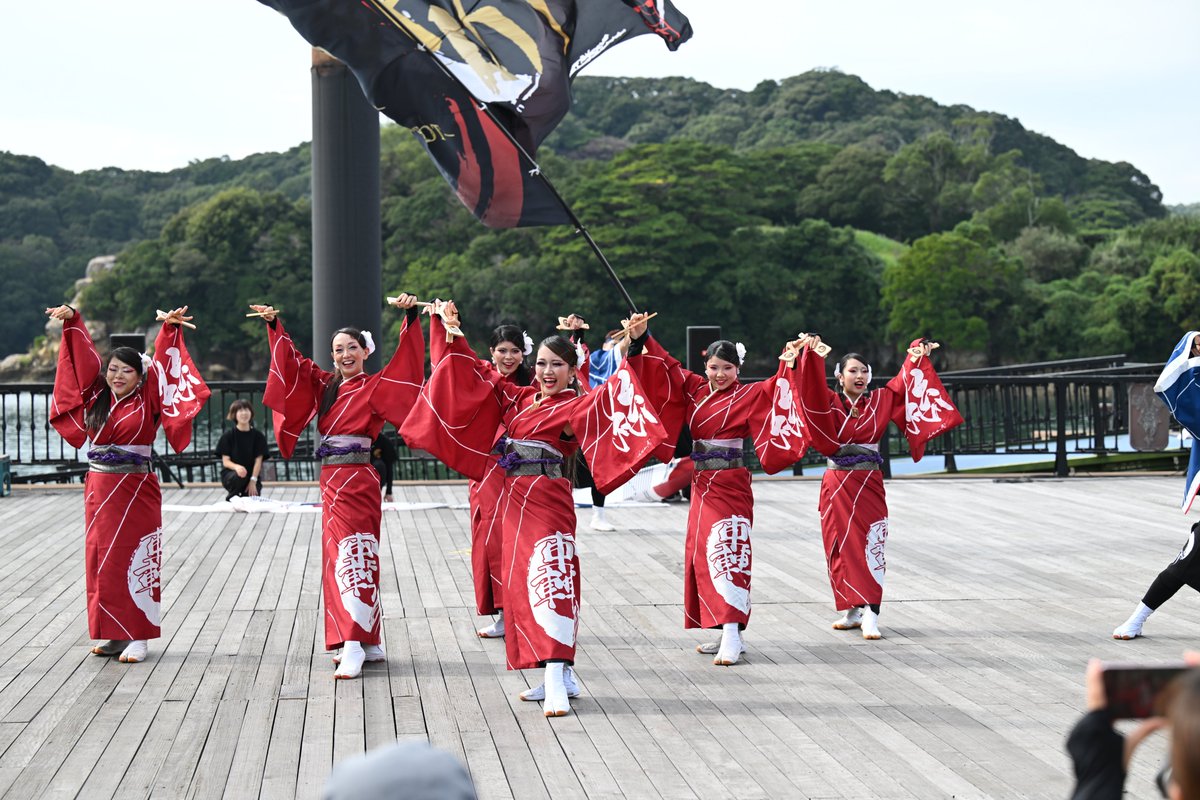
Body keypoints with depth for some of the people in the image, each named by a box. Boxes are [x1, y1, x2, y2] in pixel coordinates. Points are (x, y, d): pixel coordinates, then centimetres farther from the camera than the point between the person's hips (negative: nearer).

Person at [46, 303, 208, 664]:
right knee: (101, 559, 6)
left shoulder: (147, 398, -3)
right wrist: (71, 320, 11)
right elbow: (83, 353, 13)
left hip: (135, 488, -5)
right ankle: (114, 634, 14)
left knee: (134, 560, -4)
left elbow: (161, 359, -8)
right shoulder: (97, 397, 7)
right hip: (98, 486, 5)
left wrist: (170, 327, -18)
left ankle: (138, 637, 0)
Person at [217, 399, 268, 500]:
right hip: (230, 474, -2)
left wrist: (253, 481, -16)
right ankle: (231, 499, -7)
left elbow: (258, 460, -4)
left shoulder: (258, 436, 1)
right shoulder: (228, 436, -3)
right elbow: (226, 461, -7)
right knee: (238, 476, -37)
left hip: (252, 475, 2)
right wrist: (236, 467, -30)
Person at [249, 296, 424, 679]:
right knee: (340, 558, 9)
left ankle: (353, 647, -20)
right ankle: (370, 643, 15)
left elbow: (407, 361, -15)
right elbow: (292, 361, 21)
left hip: (356, 479, -8)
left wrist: (410, 317, -24)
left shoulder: (376, 387, -4)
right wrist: (274, 326, 17)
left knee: (352, 557, -15)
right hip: (331, 479, 8)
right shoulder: (325, 385, 14)